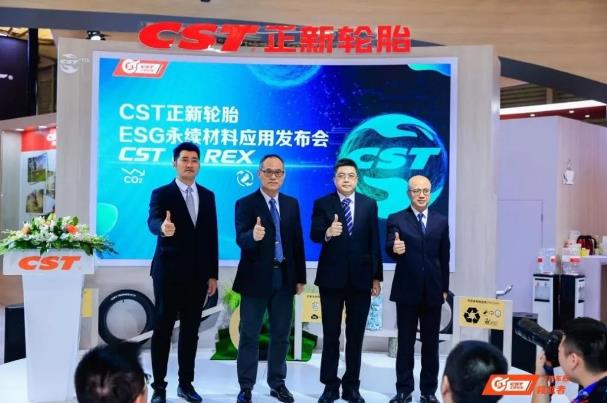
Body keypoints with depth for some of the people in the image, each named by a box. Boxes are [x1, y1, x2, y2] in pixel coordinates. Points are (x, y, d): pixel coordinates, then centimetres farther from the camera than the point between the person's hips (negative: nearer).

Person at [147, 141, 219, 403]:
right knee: (163, 328, 3)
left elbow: (211, 236, 10)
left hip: (197, 274, 4)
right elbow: (153, 221, -22)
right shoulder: (161, 194, -3)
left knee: (191, 329, 10)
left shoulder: (208, 196, 10)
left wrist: (213, 274, 7)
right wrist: (163, 228, -47)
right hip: (169, 272, -4)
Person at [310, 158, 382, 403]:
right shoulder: (322, 204, 0)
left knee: (356, 336, 9)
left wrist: (376, 277, 2)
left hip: (361, 278, 1)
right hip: (331, 278, -1)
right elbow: (314, 235, -13)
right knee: (330, 335, 7)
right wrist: (328, 232, -35)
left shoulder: (369, 204, 5)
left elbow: (374, 243, 5)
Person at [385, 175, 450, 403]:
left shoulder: (441, 222, 7)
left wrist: (444, 288, 8)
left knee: (431, 343, 9)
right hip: (407, 290, -2)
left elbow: (444, 257, 9)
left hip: (433, 291, 2)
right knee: (405, 343, 6)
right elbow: (389, 247, -17)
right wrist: (394, 248, -40)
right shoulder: (396, 219, -2)